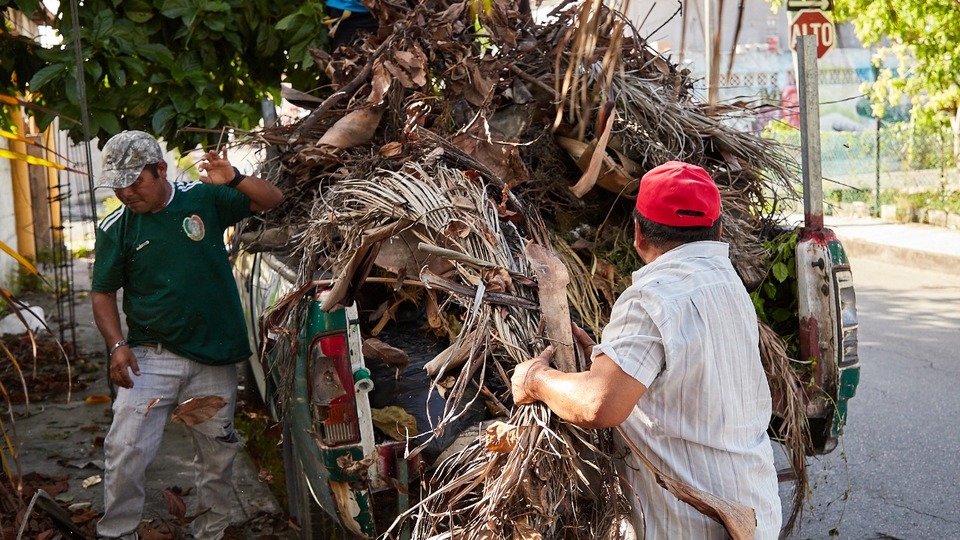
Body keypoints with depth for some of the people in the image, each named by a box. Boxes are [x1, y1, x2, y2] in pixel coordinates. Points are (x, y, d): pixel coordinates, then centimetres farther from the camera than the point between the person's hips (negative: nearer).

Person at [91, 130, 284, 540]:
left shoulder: (204, 198, -1)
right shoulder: (115, 229, -2)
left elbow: (272, 200, 3)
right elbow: (103, 294, 4)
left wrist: (234, 180, -16)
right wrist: (117, 345, -11)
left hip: (215, 359, 1)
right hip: (150, 356, 0)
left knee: (216, 456, 11)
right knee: (125, 451, -10)